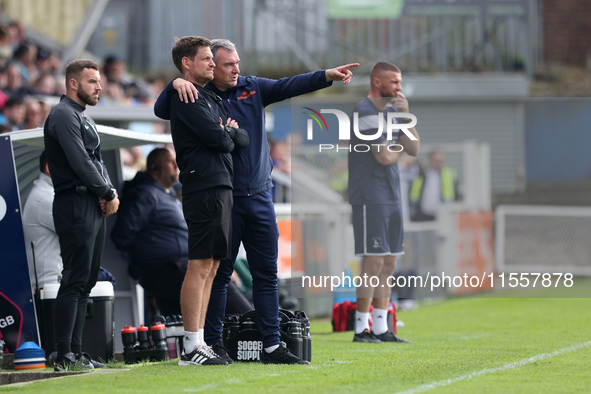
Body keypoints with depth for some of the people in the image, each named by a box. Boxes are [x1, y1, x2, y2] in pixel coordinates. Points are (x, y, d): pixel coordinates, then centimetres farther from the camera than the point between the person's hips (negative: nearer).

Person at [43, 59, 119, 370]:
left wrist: (110, 192, 1)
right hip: (76, 205, -10)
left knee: (86, 281, 10)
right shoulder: (63, 116, -10)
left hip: (95, 207, 10)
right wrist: (108, 194, -9)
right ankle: (64, 355, -12)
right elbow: (80, 163, -17)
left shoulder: (83, 118, 21)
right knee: (75, 280, -12)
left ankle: (75, 352, 12)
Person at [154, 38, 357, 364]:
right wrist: (175, 85, -27)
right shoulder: (200, 97, -2)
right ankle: (212, 344, 10)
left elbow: (290, 86, -2)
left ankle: (272, 346, 5)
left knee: (266, 273, 3)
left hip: (260, 197, 4)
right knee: (219, 273, 2)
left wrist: (328, 75, -15)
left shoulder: (253, 88, 8)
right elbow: (161, 111, -9)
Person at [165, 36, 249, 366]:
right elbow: (218, 138, -18)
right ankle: (192, 348, -11)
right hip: (205, 187, -10)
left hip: (221, 187, 10)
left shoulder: (211, 97, 23)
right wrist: (229, 135, 3)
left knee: (211, 266, 9)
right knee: (200, 266, -11)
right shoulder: (187, 98, -8)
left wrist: (232, 133, -1)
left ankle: (200, 343, 11)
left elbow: (244, 138, 19)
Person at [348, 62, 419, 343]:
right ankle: (361, 328, -5)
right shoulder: (366, 112, -13)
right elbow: (385, 157, -19)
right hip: (370, 198, -9)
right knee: (374, 263, -9)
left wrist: (405, 116, -1)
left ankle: (380, 329, 13)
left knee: (388, 265, 9)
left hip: (392, 198, 9)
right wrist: (400, 146, 2)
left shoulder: (392, 111, 15)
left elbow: (414, 149, 9)